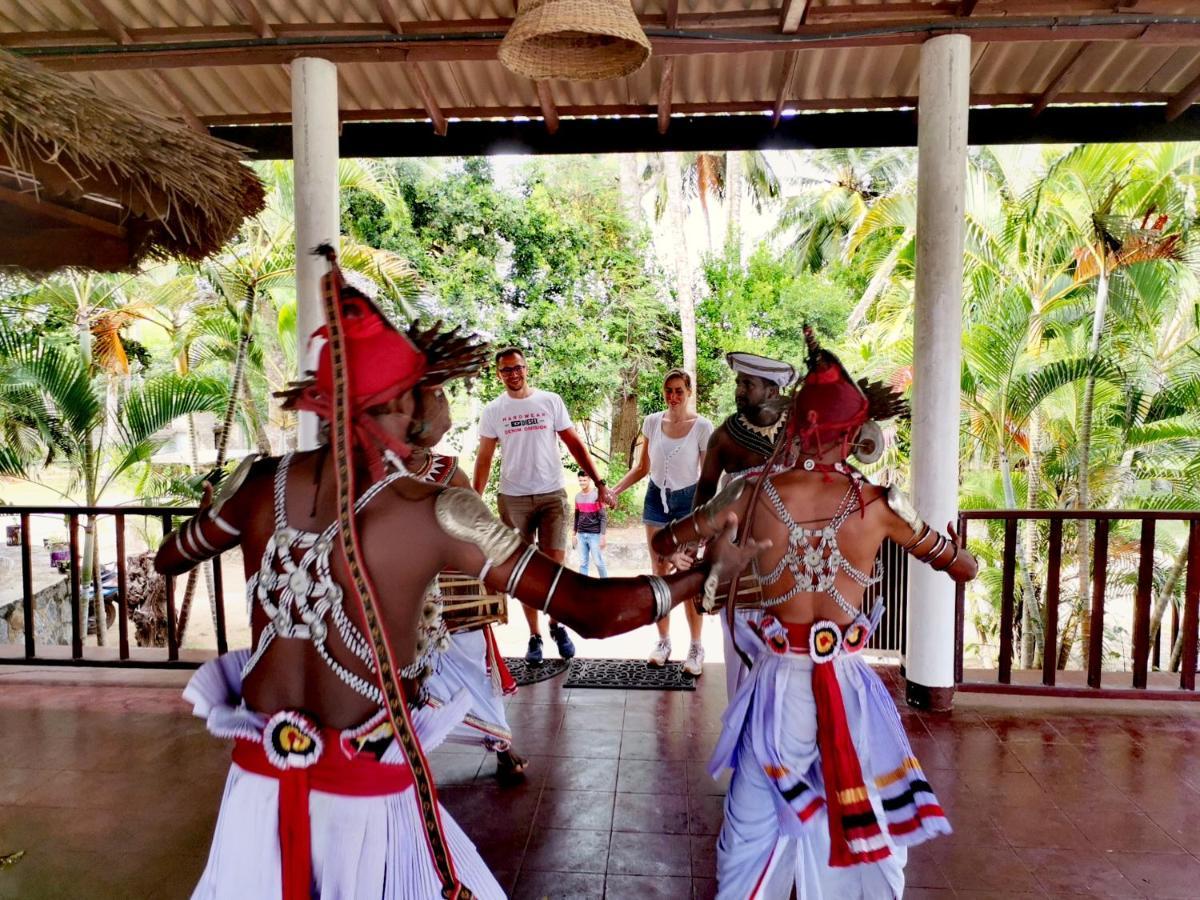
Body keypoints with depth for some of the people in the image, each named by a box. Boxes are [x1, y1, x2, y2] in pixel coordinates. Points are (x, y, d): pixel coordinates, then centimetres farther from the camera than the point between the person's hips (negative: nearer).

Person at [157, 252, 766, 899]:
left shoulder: (262, 484, -9)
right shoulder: (436, 516, -23)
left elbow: (169, 559, 13)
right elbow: (592, 610, -24)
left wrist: (216, 507, 34)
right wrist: (710, 570, -10)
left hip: (261, 774, 5)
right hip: (365, 794, -4)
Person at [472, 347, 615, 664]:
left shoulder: (550, 401, 2)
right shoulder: (493, 410, 4)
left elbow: (575, 445, 3)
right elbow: (484, 459, 5)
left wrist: (600, 483, -3)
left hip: (552, 495, -1)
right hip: (512, 499, 1)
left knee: (555, 566, -1)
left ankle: (556, 624, 24)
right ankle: (534, 635, 20)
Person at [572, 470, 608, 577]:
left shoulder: (597, 495, -8)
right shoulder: (577, 496, 8)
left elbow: (603, 517, -10)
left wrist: (603, 535, -14)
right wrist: (574, 534, 15)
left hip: (595, 534, -5)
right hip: (581, 534, 5)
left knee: (599, 562, 0)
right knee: (582, 563, 6)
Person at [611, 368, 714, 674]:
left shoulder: (702, 427, -10)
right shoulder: (652, 422, 0)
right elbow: (642, 467, 9)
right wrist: (615, 490, -1)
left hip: (687, 501, -3)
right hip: (656, 499, 4)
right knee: (659, 574, 9)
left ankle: (696, 647, 12)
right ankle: (663, 641, 21)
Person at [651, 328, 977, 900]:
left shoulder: (754, 493, -10)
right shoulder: (879, 504, -9)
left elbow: (664, 542, 3)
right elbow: (963, 569, 7)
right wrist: (956, 547, 28)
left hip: (777, 682, 0)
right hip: (848, 684, 1)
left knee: (754, 832, 18)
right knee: (867, 827, 25)